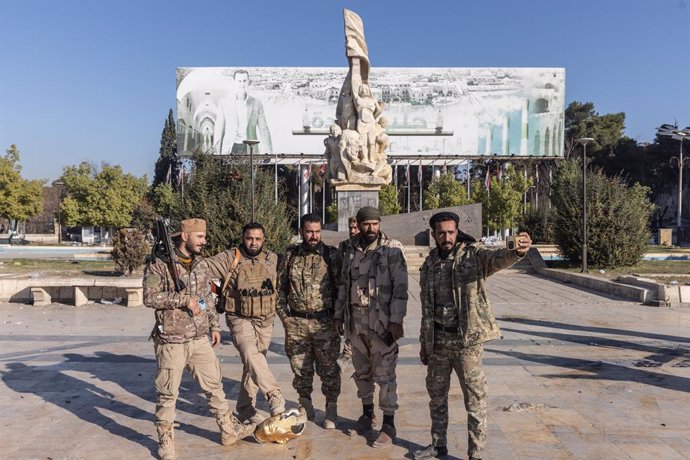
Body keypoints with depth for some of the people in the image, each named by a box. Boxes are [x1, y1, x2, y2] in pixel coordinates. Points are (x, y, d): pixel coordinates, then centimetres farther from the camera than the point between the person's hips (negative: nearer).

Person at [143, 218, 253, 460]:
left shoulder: (201, 263, 8)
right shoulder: (160, 263, -11)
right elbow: (150, 297, -18)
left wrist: (214, 325, 15)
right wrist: (184, 299, -21)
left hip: (200, 339, 6)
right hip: (172, 341, -5)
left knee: (214, 385, 14)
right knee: (168, 393, 8)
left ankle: (229, 430, 28)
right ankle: (165, 440, 27)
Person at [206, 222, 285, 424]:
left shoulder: (272, 260, 3)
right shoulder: (230, 258, -8)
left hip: (265, 321, 4)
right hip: (240, 319, -4)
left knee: (253, 365, 12)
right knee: (250, 354, -29)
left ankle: (245, 408, 25)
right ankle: (274, 396, -24)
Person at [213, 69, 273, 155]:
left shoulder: (257, 103, 4)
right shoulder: (224, 102, 3)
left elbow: (264, 130, 2)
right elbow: (219, 129, 5)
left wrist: (268, 153, -7)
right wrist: (217, 153, 1)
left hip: (249, 149, 0)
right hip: (230, 150, 0)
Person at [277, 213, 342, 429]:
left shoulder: (332, 255, -2)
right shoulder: (290, 256, 4)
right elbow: (280, 288, 10)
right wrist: (285, 316, 2)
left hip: (325, 323, -2)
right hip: (296, 323, 2)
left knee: (329, 369, 6)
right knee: (301, 369, 13)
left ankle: (331, 410, 23)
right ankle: (305, 407, 32)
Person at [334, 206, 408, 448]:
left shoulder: (392, 249, -8)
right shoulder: (351, 251, 9)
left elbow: (400, 286, -12)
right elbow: (344, 285, 16)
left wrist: (396, 320, -17)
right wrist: (339, 315, 14)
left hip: (382, 322, -5)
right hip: (356, 322, 6)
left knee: (384, 374, 0)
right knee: (361, 371, 17)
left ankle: (388, 425, 13)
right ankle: (367, 413, 36)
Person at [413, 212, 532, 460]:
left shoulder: (473, 254, -8)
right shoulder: (429, 264, 6)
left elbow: (497, 258, -31)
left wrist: (516, 252, -54)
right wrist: (424, 343, 15)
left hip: (467, 340, -5)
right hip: (437, 342, 5)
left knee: (475, 400, 4)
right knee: (436, 394, 18)